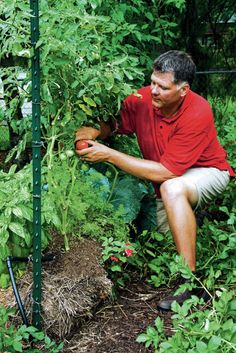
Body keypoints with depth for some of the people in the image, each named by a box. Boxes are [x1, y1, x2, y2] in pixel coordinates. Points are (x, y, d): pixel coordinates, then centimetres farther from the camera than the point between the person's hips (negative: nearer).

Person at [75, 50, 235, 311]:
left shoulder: (198, 113, -30)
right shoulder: (142, 100, -17)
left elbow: (165, 172, -33)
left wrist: (108, 155, -34)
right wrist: (94, 132, -27)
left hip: (208, 172, -6)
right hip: (164, 186, 6)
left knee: (172, 188, -38)